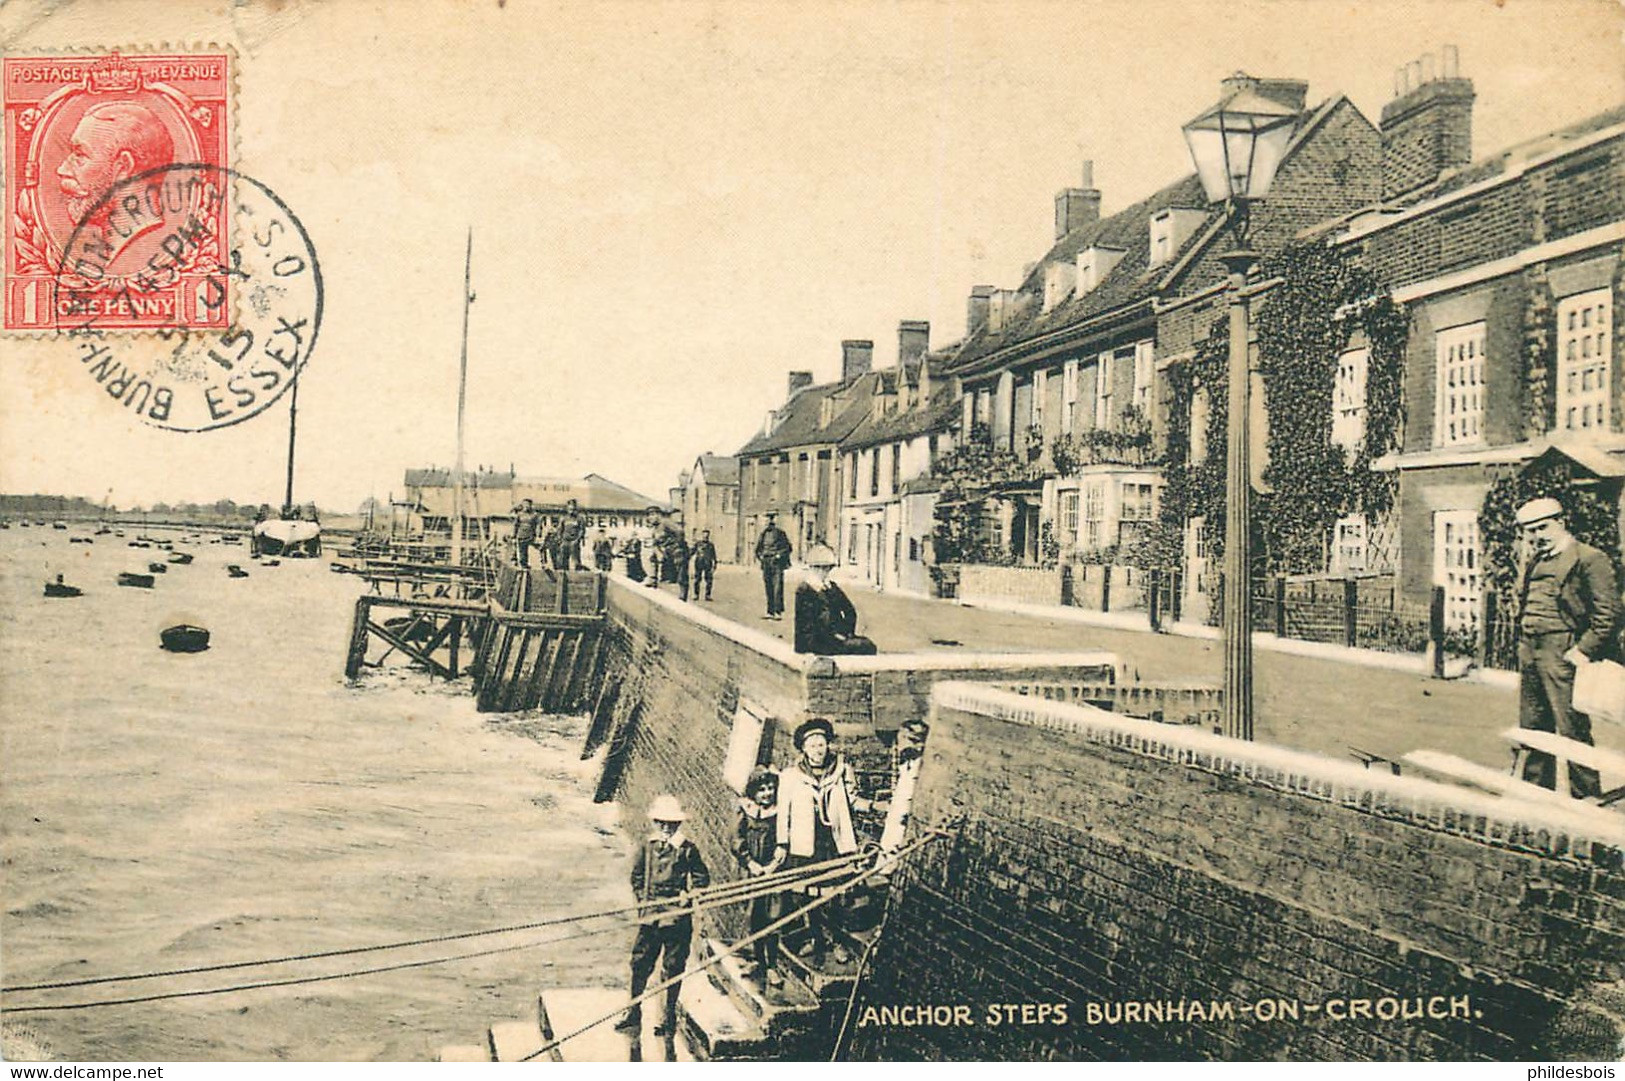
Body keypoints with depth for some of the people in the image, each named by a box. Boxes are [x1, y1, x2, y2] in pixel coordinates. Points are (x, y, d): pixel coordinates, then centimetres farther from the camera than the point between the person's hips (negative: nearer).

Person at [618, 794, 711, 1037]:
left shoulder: (687, 849, -4)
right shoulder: (647, 847, 4)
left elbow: (702, 878, 3)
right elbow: (636, 875, 14)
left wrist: (689, 895, -11)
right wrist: (642, 898, 4)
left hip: (677, 917, -3)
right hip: (649, 916, 3)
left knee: (673, 967, 5)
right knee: (640, 963, 6)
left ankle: (669, 1018, 16)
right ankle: (634, 1015, 17)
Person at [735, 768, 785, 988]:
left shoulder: (780, 811, -1)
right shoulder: (746, 811, 2)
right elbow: (738, 843, 3)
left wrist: (773, 865, -9)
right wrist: (751, 863, -8)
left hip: (776, 871, -1)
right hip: (754, 871, 1)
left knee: (773, 917, -5)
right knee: (756, 918, 5)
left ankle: (771, 967, 4)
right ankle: (761, 963, 17)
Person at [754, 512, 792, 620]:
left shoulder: (780, 532, -1)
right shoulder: (763, 533, 12)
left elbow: (787, 547, -1)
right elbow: (758, 548, 21)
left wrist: (779, 555, -11)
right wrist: (760, 556, 4)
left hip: (777, 563, -5)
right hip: (766, 563, 5)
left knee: (777, 587, -10)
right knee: (768, 588, 5)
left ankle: (779, 612, -11)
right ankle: (770, 612, 9)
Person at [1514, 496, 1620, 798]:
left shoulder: (1589, 559, -6)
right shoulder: (1534, 562, 18)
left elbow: (1607, 612, -11)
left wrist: (1584, 650, -15)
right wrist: (1523, 648, 16)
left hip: (1562, 655, -8)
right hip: (1529, 654, 8)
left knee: (1573, 730, -6)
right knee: (1533, 729, 14)